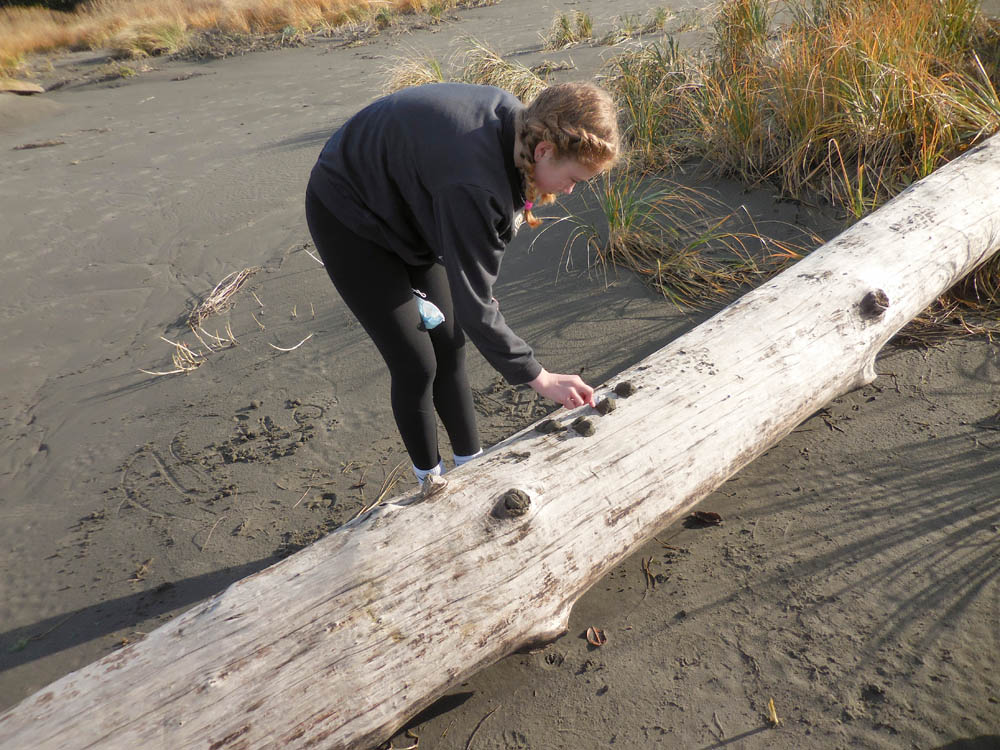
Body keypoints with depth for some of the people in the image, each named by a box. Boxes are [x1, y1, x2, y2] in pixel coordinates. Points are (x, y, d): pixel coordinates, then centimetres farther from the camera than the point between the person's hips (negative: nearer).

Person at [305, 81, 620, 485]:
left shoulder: (515, 119, -13)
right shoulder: (473, 186, -40)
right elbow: (474, 306, -34)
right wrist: (538, 377, -27)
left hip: (408, 209, 8)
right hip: (350, 220, -8)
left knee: (448, 344, 9)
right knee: (416, 367, -5)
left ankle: (469, 462, 27)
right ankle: (430, 479, 19)